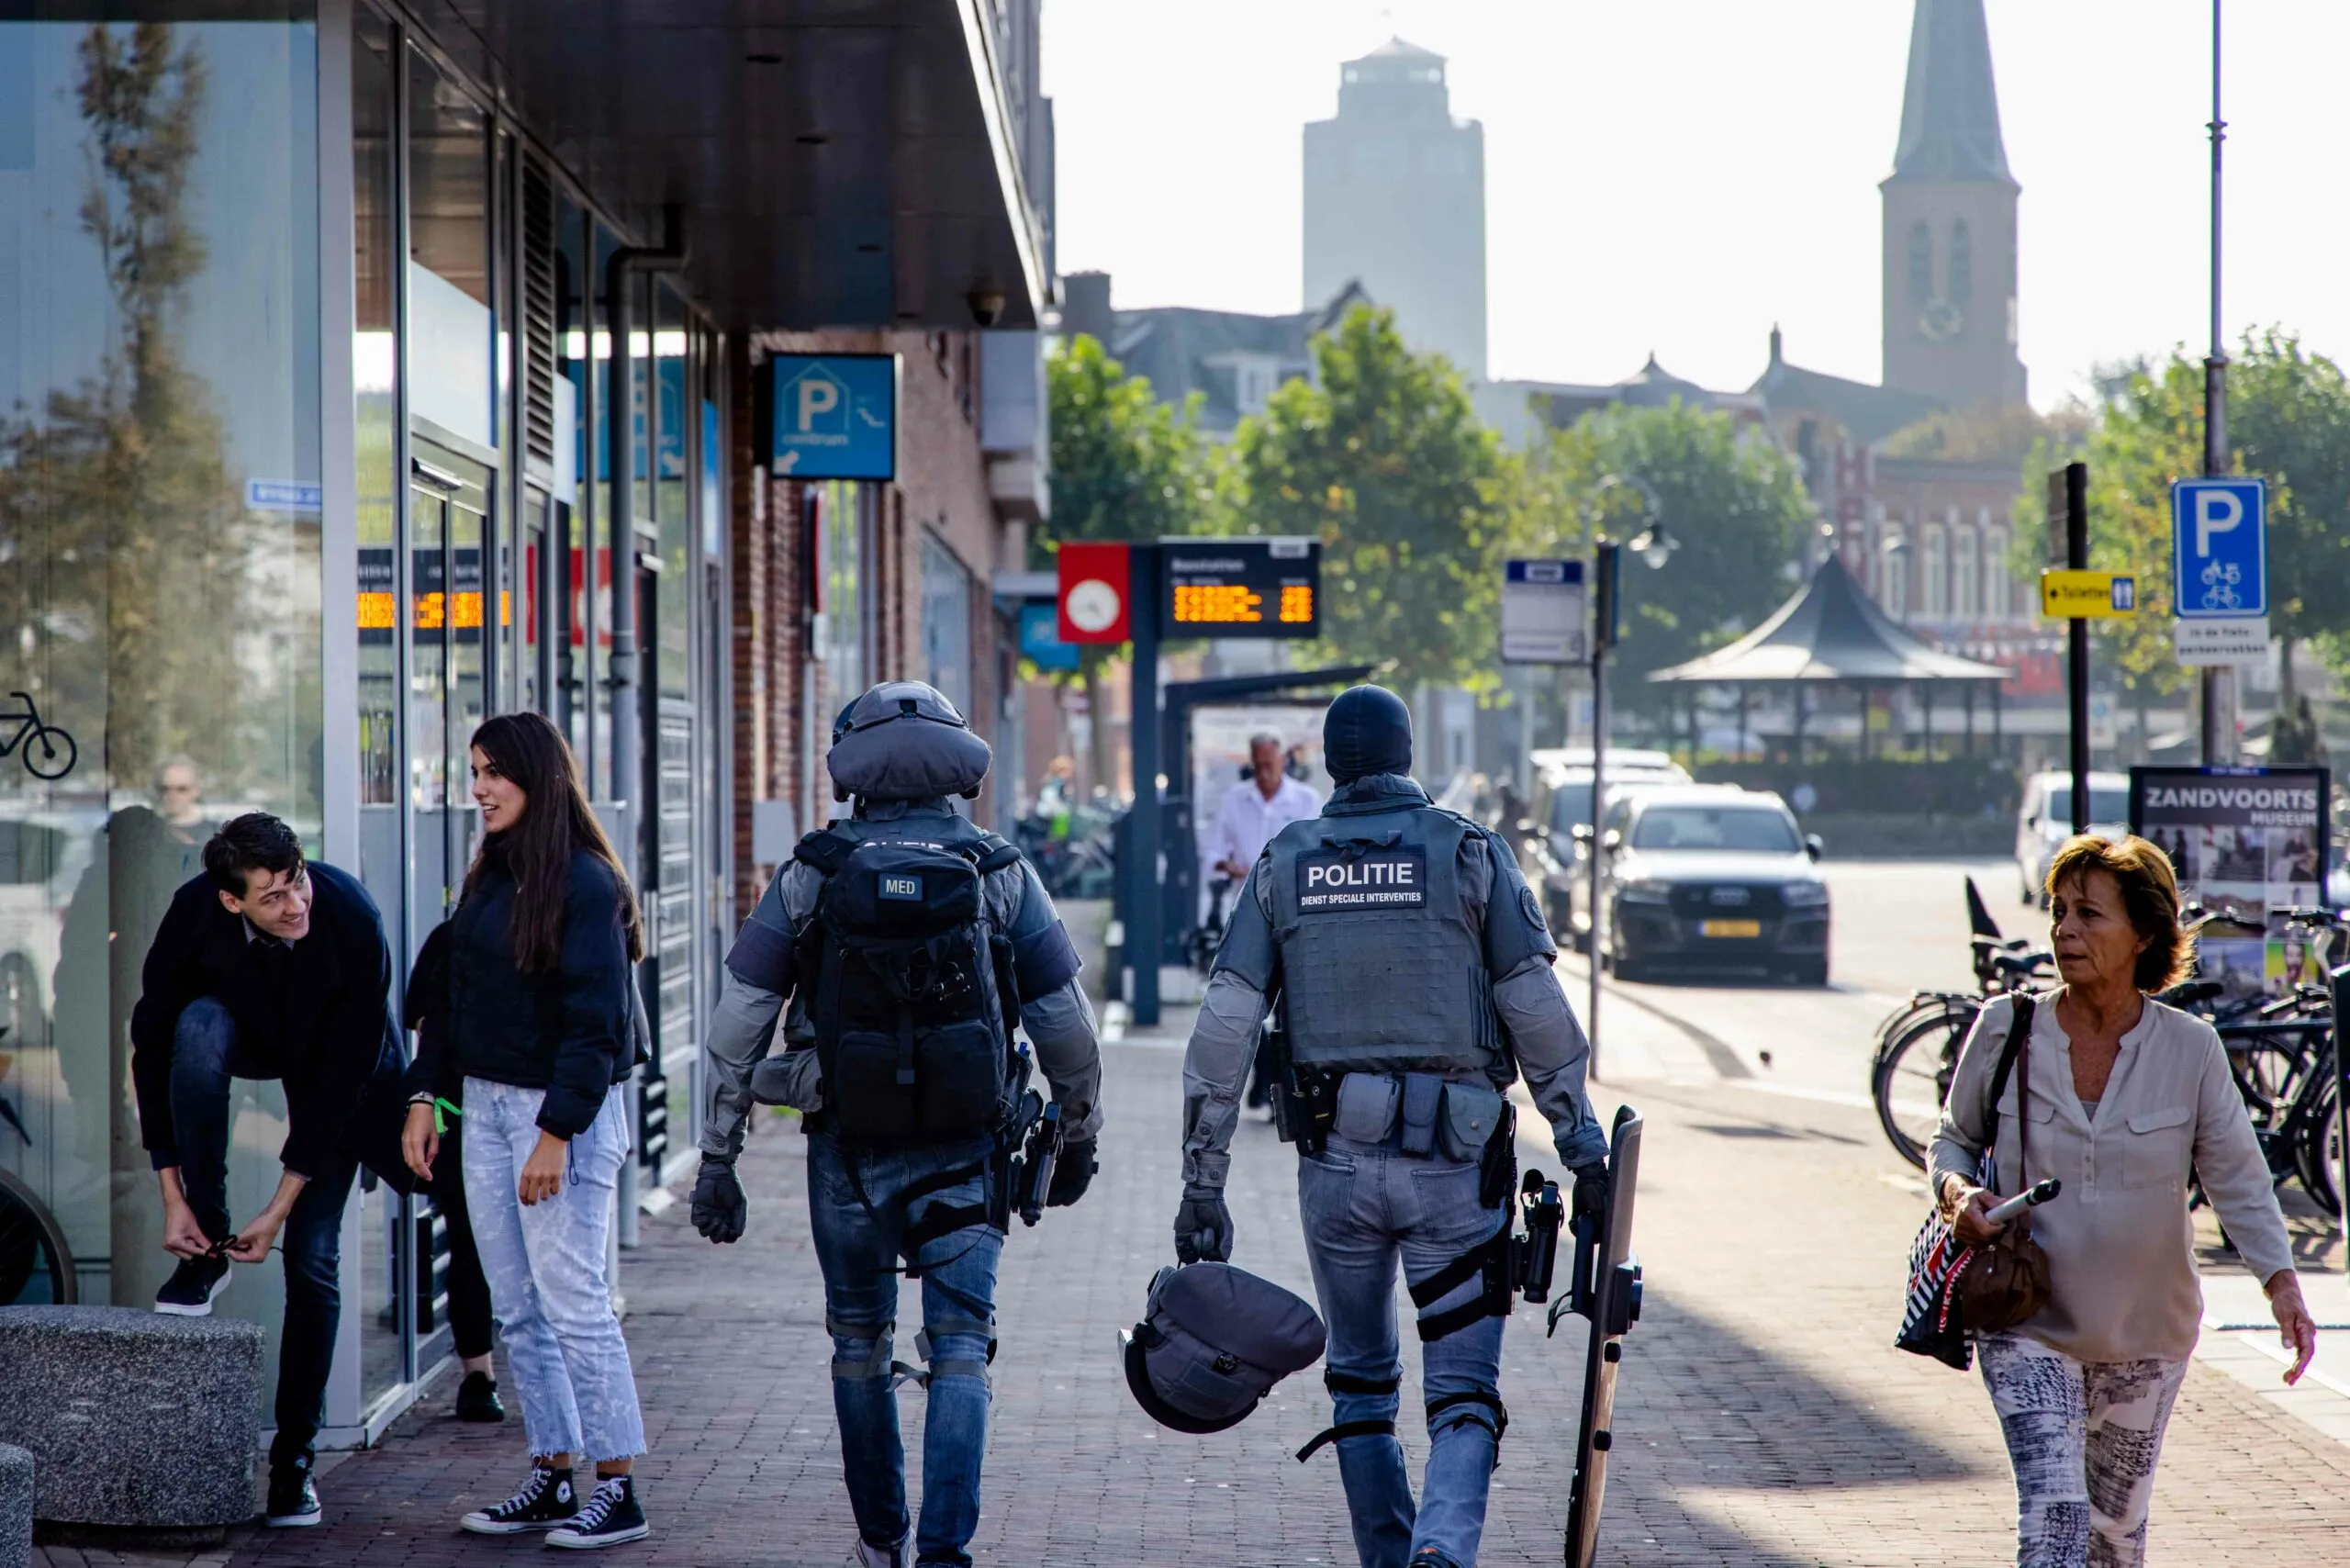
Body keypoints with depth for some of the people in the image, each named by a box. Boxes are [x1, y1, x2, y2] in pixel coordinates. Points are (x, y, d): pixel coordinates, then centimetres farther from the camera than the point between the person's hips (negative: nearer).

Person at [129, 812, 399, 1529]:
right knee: (197, 1028, -35)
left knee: (313, 1255, -10)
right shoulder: (195, 912, -31)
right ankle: (206, 1248, -20)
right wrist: (173, 1195, -24)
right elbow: (152, 1045, -22)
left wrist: (279, 1209, -27)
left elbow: (341, 1074, -29)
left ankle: (294, 1454, 1)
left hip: (336, 1061, -1)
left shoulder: (353, 923, -36)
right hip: (244, 1030, 2)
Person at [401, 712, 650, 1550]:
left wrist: (557, 1132, -20)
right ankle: (552, 1477, 16)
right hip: (485, 1104, 8)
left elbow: (595, 1021, -17)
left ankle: (618, 1491, -2)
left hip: (564, 1111, -8)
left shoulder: (586, 883, -13)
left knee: (572, 1303, -7)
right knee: (518, 1311, 9)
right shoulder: (486, 878, 12)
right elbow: (455, 999, 16)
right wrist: (423, 1096, 7)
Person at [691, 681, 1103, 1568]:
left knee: (860, 1341, 17)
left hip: (847, 1149, 1)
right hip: (963, 1152, -1)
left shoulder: (808, 878, -1)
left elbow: (737, 1028, -1)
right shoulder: (1001, 876, 0)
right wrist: (1078, 1138, 18)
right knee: (960, 1346, 1)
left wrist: (716, 1158, 6)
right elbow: (1066, 1026, 3)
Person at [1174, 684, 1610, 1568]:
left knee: (1360, 1383, 20)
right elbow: (1540, 1016, -4)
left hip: (1335, 1163, 2)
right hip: (1455, 1164, -2)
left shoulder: (1282, 866, 6)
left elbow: (1222, 1034, 2)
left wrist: (1202, 1186, 6)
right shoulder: (1470, 854, 0)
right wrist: (1585, 1152, 3)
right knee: (1464, 1392, 0)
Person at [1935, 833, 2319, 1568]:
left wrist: (2283, 1286, -20)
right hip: (2028, 1324, -1)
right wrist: (1958, 1191, -17)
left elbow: (2240, 1182, -6)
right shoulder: (2005, 1029, -8)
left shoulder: (2190, 1050, -9)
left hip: (2145, 1333, 1)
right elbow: (1953, 1139, 5)